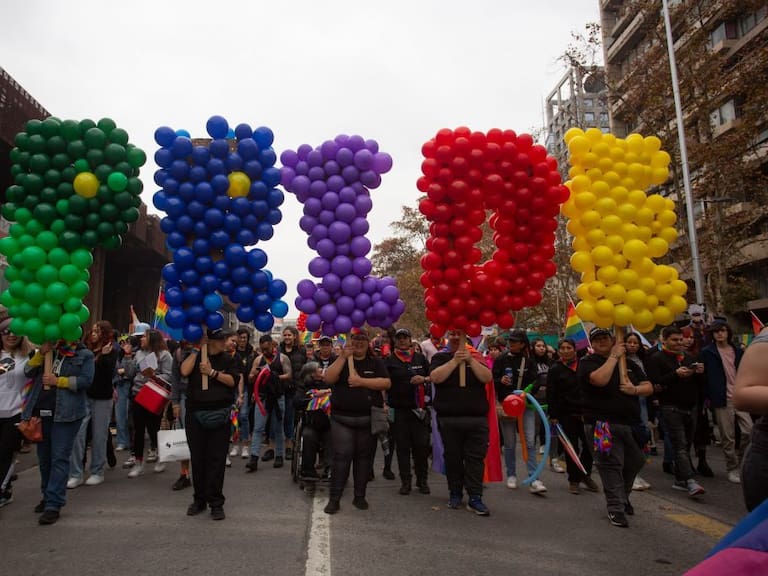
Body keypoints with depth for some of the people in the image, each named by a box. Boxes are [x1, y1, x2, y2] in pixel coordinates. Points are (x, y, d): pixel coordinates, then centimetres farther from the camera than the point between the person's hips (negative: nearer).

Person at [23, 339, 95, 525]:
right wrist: (41, 353, -5)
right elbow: (28, 372, 7)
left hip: (66, 414, -6)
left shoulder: (84, 355, -1)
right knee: (44, 458, 17)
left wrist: (58, 381, -14)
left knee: (59, 458, -7)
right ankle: (48, 496, 33)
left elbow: (86, 380, -11)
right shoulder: (49, 351, 15)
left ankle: (54, 504, -4)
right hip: (41, 412, 6)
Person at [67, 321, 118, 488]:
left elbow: (109, 374, -14)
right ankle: (76, 474, 5)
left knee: (99, 436, 6)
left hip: (102, 399, -3)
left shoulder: (111, 351, -4)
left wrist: (105, 355, -21)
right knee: (77, 435, -4)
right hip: (83, 396, 3)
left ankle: (97, 472, 18)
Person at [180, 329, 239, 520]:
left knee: (217, 459, 0)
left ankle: (216, 503, 9)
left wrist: (212, 372, -17)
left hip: (219, 415, -1)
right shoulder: (194, 357, 5)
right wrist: (196, 349, -10)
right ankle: (199, 499, 24)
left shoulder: (228, 359, 5)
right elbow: (184, 372, -15)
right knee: (197, 458, 10)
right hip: (195, 415, 1)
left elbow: (233, 381, -8)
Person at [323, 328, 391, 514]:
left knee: (363, 456, 8)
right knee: (341, 456, -5)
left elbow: (386, 383, -7)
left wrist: (361, 381, -15)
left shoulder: (375, 363, 8)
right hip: (342, 418, -1)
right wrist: (343, 357, -18)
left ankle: (359, 496, 21)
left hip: (368, 418, 1)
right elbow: (328, 379, -10)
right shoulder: (341, 360, 7)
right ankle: (334, 498, 4)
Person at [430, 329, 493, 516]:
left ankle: (475, 498, 5)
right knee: (453, 457, 9)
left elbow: (487, 377, -6)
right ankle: (455, 493, 24)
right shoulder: (440, 358, 5)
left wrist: (470, 360, -16)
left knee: (476, 458, 0)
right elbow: (435, 377, -13)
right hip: (449, 418, -1)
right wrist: (455, 361, -16)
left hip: (477, 418, 1)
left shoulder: (476, 358, 9)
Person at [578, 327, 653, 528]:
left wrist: (635, 390, -10)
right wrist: (614, 356, -15)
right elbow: (600, 380, -24)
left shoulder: (629, 363, 15)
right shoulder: (587, 362, -3)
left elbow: (649, 387, 12)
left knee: (635, 462, 15)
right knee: (612, 465, -6)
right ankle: (616, 508, 5)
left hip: (632, 423, 6)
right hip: (604, 425, -6)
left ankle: (623, 496, 39)